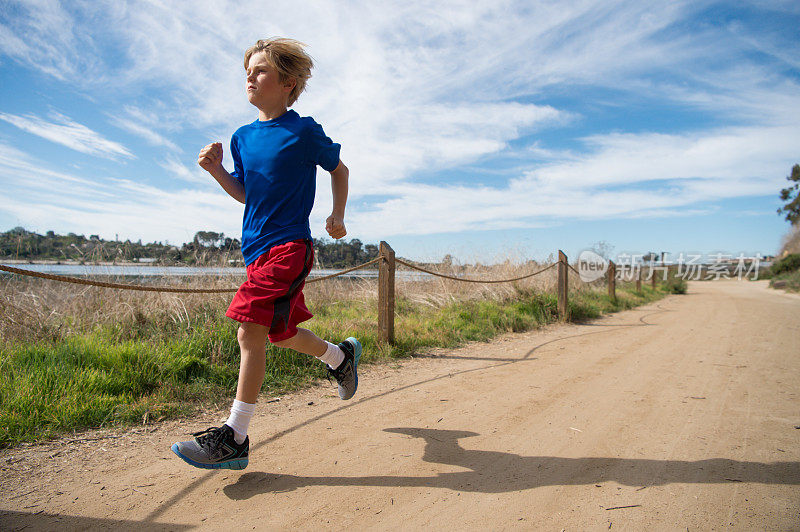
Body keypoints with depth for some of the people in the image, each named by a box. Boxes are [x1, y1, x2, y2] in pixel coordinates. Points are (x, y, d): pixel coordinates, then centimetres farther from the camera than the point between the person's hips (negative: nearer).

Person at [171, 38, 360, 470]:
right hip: (257, 248, 8)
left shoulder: (304, 131, -3)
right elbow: (245, 194, 18)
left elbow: (339, 169, 11)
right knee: (280, 334, 16)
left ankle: (234, 438, -7)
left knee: (251, 331, -15)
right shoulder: (243, 137, 13)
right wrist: (216, 170, 2)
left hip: (288, 245, -7)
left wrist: (338, 215, 0)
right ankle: (342, 355, 42)